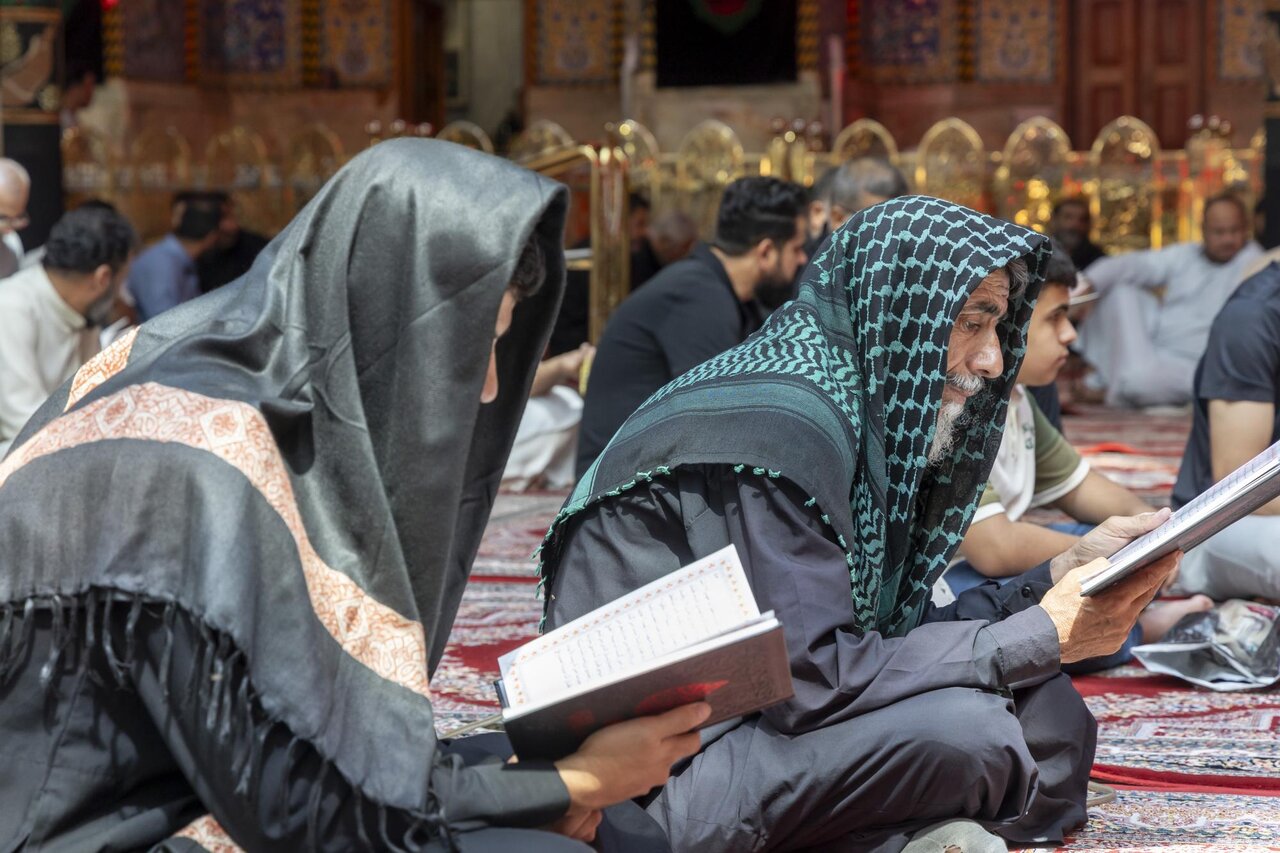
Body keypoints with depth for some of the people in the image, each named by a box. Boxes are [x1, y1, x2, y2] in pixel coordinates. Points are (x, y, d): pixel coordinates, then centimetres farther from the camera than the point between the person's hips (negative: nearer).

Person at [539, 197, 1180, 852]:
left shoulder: (860, 412, 9)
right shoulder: (774, 426, -21)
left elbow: (891, 631, 9)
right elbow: (814, 679, -24)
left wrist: (1065, 576, 3)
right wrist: (1045, 635, -18)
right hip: (660, 787, -9)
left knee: (1047, 707, 1)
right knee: (964, 725, -27)